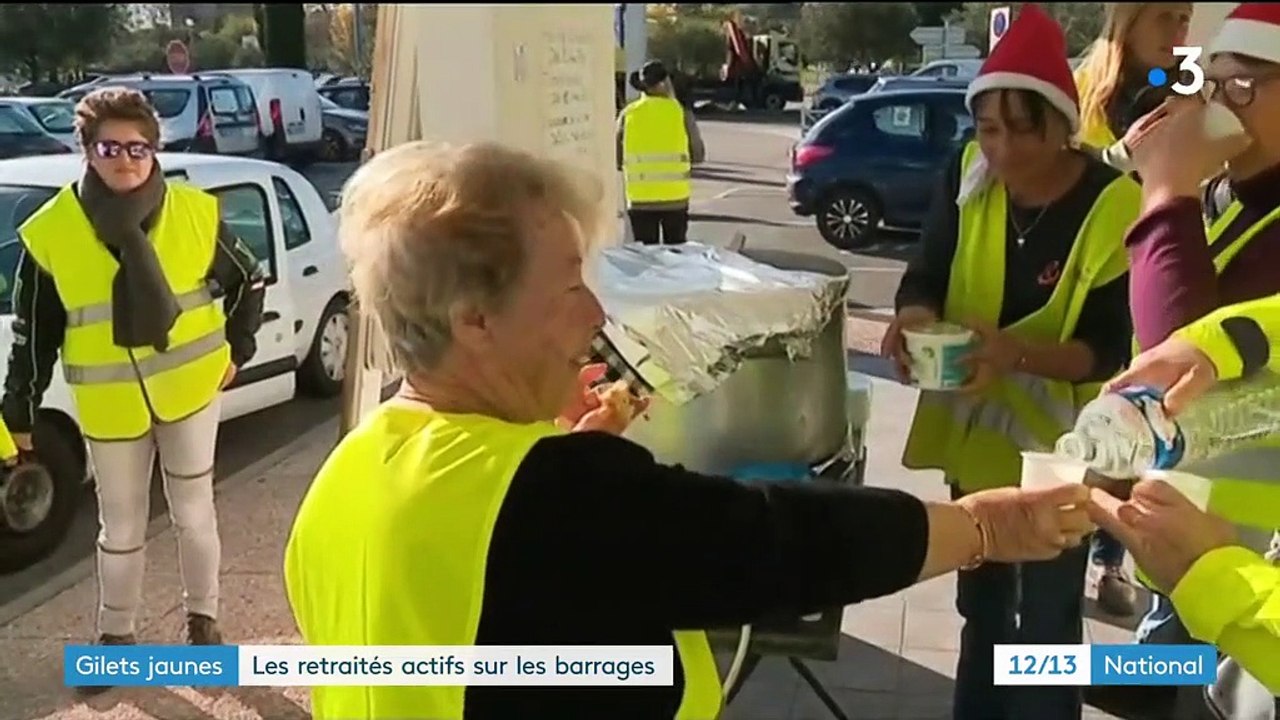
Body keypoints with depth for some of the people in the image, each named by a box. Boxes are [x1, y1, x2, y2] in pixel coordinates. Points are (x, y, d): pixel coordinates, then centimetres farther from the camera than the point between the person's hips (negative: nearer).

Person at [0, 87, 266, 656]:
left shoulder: (195, 213, -9)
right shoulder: (51, 232, -10)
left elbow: (248, 280, 6)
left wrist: (236, 350, 4)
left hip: (190, 389, 0)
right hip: (110, 407, 0)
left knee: (194, 513, 12)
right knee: (120, 527, 12)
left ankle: (202, 618, 32)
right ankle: (115, 634, 33)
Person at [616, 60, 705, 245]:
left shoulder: (628, 114, 0)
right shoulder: (681, 113, -3)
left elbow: (617, 160, 1)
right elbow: (699, 155, 3)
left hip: (640, 199, 1)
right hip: (675, 197, -1)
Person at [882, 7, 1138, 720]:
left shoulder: (1116, 208, -21)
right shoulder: (969, 177, -8)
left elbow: (1113, 347, -20)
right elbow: (926, 275, -7)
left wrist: (1016, 351, -38)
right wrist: (915, 315, -31)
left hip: (1058, 446, -4)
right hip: (974, 431, 5)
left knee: (1048, 619, 10)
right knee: (980, 600, 23)